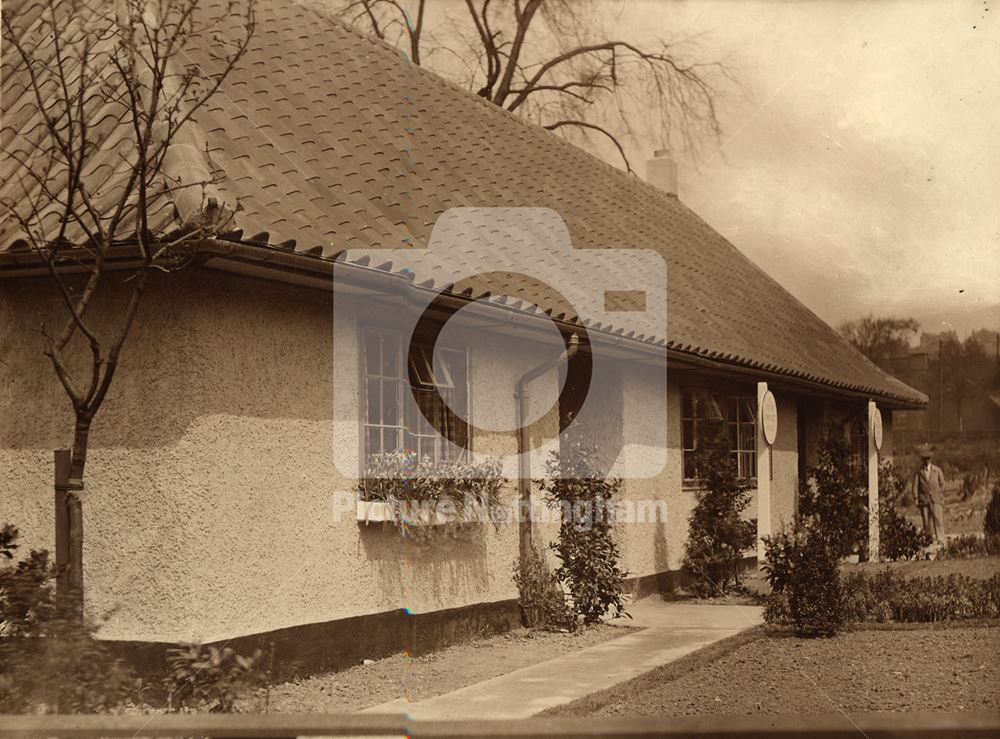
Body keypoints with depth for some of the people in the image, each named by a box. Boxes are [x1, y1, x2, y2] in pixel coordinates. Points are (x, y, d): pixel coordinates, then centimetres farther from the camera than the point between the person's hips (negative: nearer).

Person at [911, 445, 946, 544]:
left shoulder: (937, 470, 6)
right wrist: (916, 498, -4)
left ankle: (940, 540, -13)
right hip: (924, 500, 1)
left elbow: (942, 484, 11)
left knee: (938, 519, -13)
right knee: (927, 522, 1)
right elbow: (915, 486, 5)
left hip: (936, 499, -1)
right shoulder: (919, 472, 6)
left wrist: (942, 498, 7)